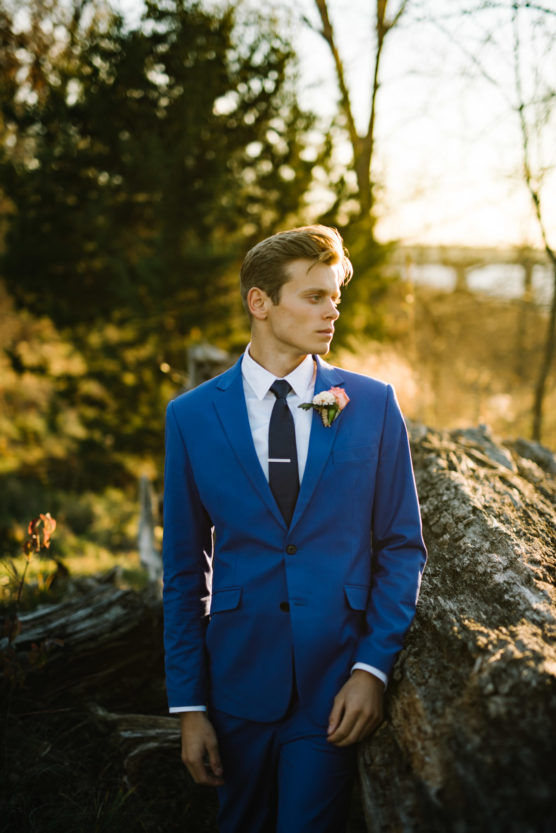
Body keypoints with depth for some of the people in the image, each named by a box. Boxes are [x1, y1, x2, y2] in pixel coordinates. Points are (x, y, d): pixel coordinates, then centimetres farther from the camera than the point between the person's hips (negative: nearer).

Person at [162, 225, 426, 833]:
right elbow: (184, 570, 2)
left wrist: (373, 668, -8)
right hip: (239, 677, 1)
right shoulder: (192, 416, -1)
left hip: (337, 680, -1)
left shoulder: (372, 404, -1)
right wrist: (189, 705, -1)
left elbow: (402, 546, 2)